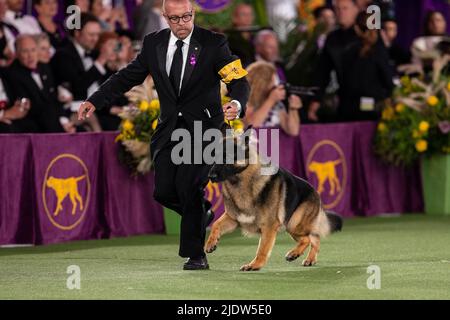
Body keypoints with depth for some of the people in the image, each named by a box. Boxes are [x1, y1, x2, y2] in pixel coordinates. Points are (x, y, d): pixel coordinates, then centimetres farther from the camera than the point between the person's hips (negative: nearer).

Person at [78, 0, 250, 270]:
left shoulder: (213, 43, -8)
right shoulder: (154, 44, 4)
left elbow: (239, 81, -12)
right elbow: (129, 76, 12)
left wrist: (237, 104, -35)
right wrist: (95, 101, 3)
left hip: (202, 127, -4)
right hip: (169, 128, 4)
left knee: (188, 186, -16)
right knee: (164, 192, -3)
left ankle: (196, 255, -4)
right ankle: (203, 213, 28)